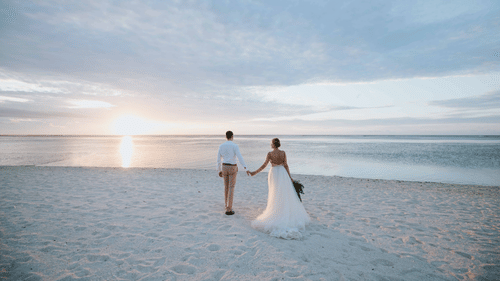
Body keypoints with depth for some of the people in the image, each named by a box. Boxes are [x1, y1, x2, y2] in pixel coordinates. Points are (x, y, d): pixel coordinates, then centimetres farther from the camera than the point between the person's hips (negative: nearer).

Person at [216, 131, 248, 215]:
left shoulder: (221, 146, 3)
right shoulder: (235, 146, -12)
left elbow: (218, 159, 7)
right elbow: (240, 158, -23)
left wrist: (219, 171, 16)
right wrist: (245, 168, -25)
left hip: (224, 167, 5)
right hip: (232, 168, -4)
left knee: (226, 186, 21)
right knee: (231, 188, 0)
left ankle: (226, 205, 32)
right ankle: (228, 209, -2)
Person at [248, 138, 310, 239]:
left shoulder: (270, 154, -10)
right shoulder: (283, 153, -2)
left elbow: (264, 165, -14)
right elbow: (286, 165, -1)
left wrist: (254, 173, -11)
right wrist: (290, 177, 6)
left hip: (274, 174, -2)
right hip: (283, 173, 2)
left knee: (276, 194, 9)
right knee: (286, 195, 11)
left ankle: (277, 213, 14)